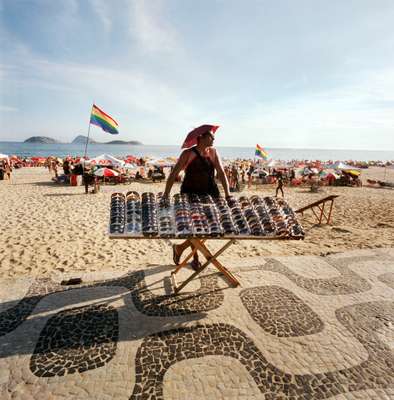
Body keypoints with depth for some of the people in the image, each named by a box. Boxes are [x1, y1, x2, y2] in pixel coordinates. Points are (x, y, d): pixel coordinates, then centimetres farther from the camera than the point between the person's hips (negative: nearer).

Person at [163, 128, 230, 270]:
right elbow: (174, 174, -9)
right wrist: (166, 194, -16)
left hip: (210, 195, 4)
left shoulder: (213, 152, 3)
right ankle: (195, 258, 21)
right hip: (190, 195, -4)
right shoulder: (188, 153, -8)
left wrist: (227, 194, -11)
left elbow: (221, 173, -1)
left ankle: (180, 248, 26)